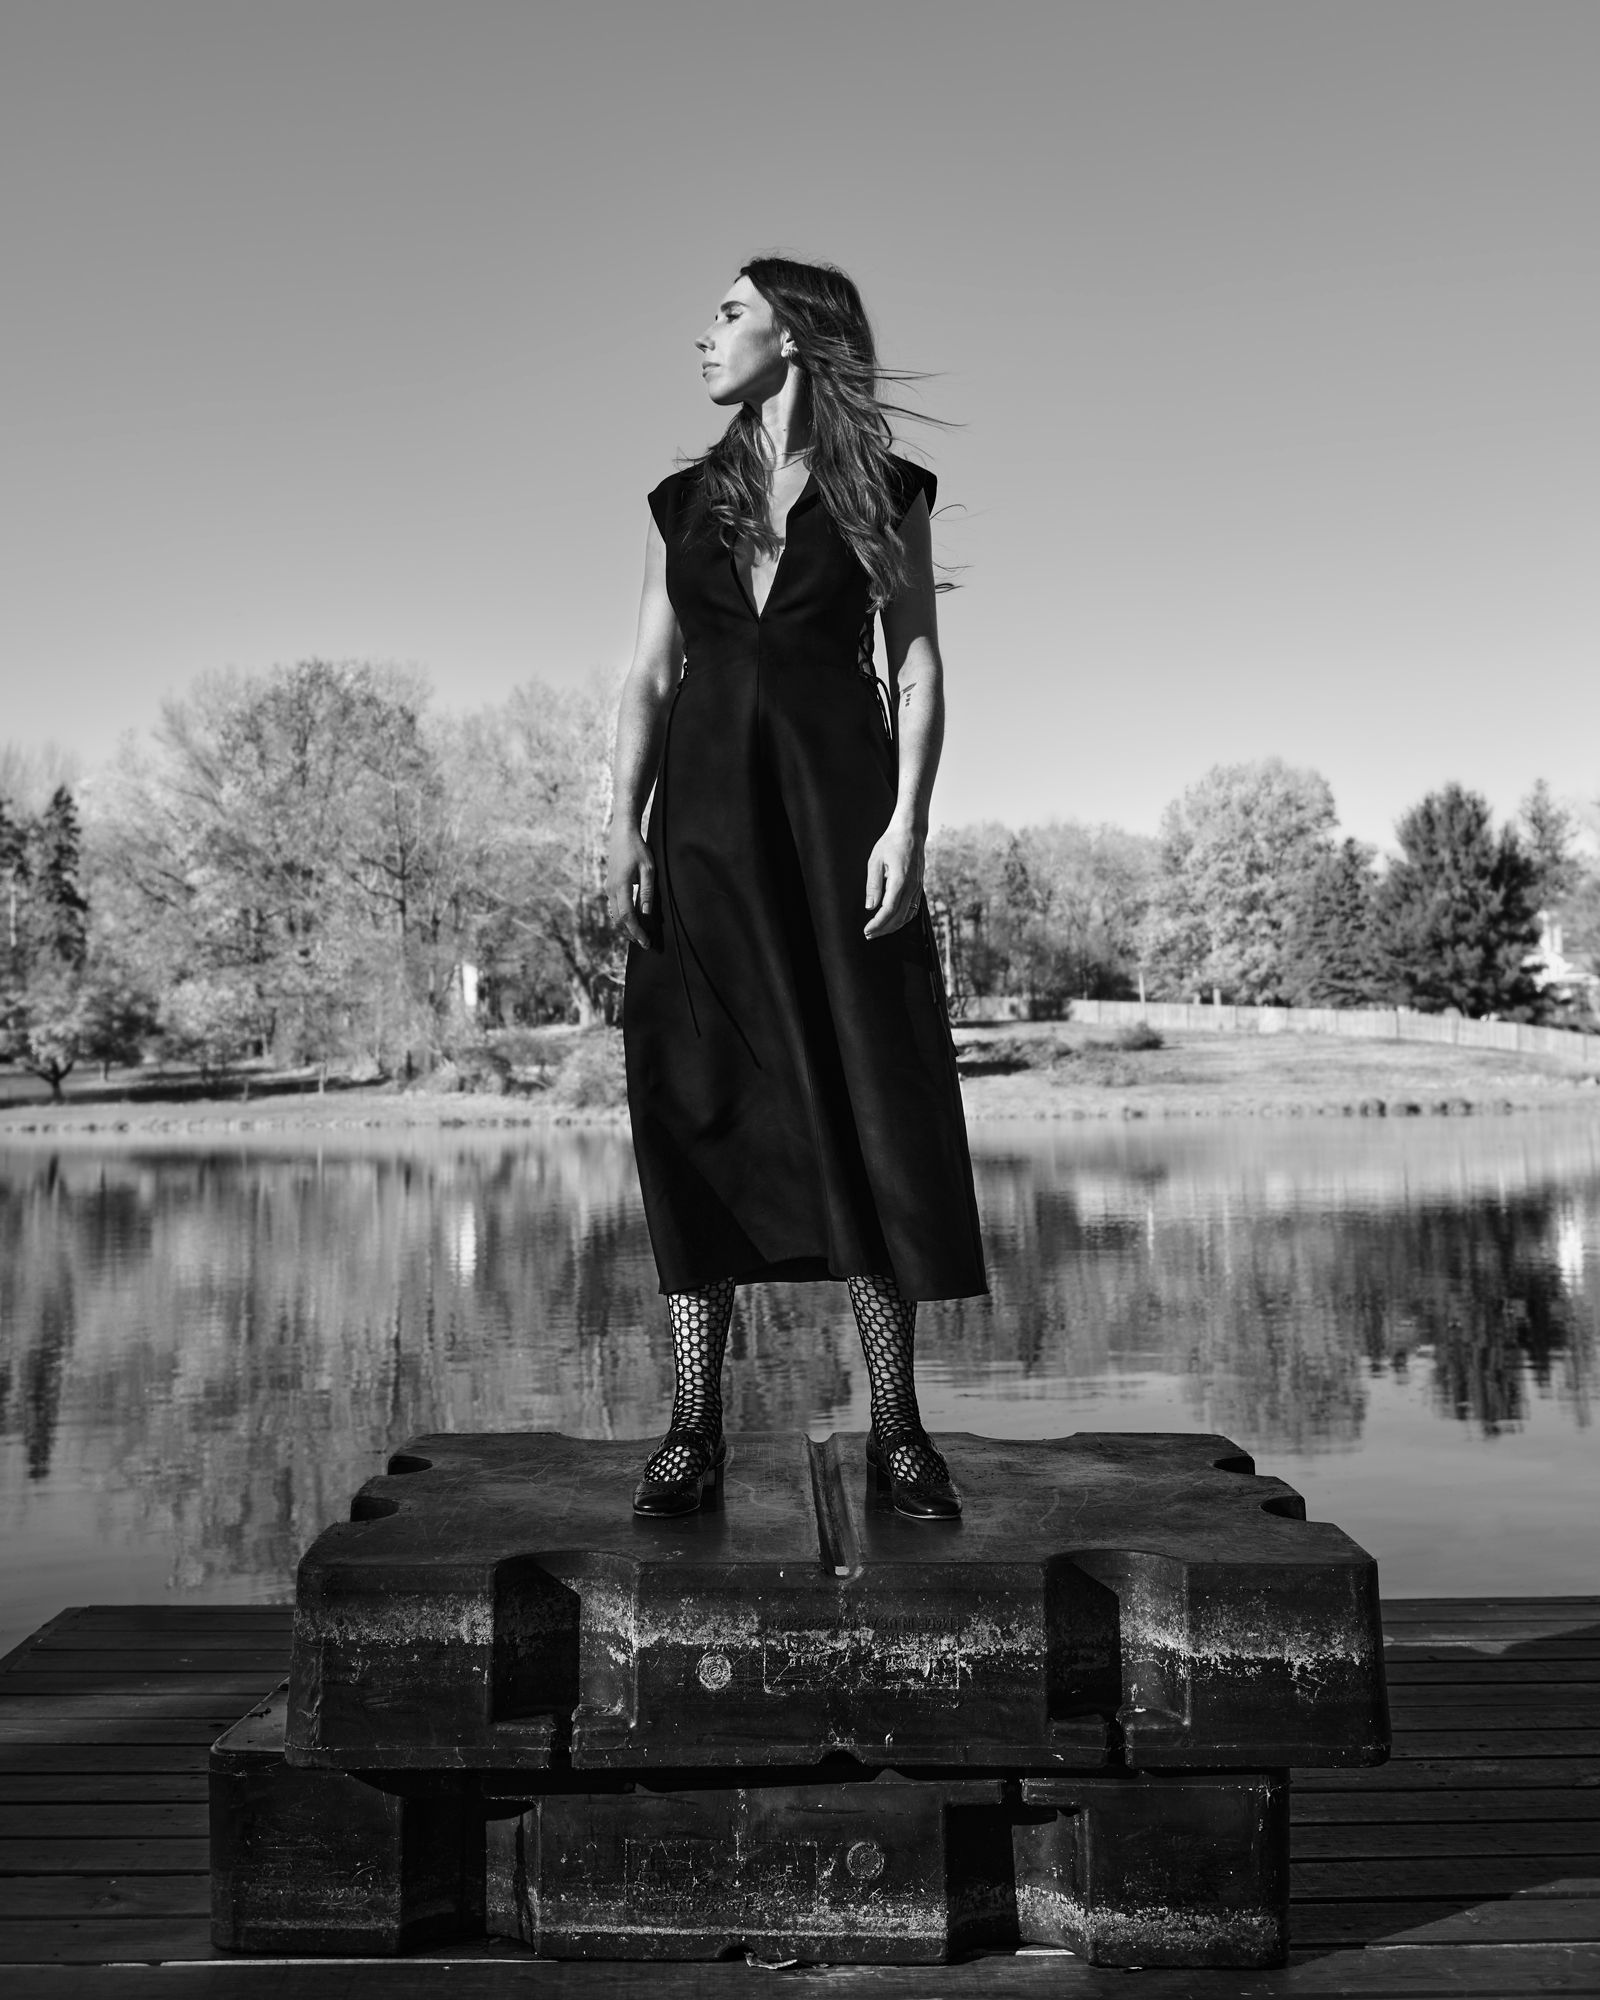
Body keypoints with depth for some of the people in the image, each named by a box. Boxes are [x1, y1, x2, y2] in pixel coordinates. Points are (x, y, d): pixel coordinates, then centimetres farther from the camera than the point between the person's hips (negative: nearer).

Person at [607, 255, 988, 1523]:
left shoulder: (885, 492, 8)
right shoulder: (684, 501, 16)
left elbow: (919, 669, 2)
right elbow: (650, 679, 11)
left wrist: (908, 824, -11)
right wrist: (624, 827, -2)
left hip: (837, 803, -2)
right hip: (705, 811, 3)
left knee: (870, 1097, -6)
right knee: (694, 1099, -4)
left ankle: (897, 1426, 2)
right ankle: (695, 1424, 0)